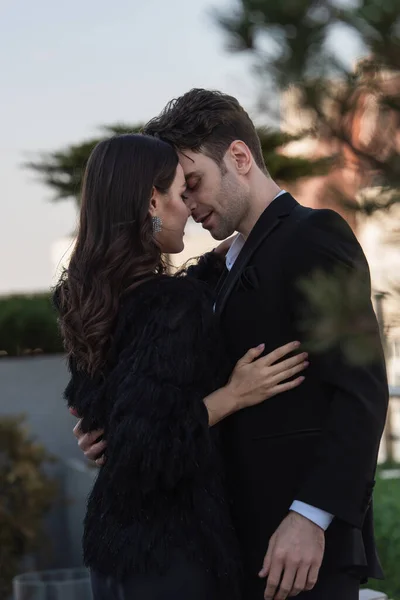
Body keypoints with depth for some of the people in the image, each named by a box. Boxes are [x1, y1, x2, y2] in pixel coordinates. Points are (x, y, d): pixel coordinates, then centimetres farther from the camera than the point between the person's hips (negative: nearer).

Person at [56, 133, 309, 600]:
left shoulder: (87, 296, 3)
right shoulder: (176, 300, -21)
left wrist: (217, 258, 26)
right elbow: (145, 443, -27)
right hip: (173, 544, -8)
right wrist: (234, 396, -19)